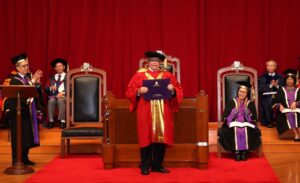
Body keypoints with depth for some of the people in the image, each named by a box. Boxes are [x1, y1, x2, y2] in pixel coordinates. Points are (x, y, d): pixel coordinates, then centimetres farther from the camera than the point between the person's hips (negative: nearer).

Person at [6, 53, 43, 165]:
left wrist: (37, 82, -6)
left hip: (28, 111, 7)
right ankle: (16, 160, 5)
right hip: (18, 112, -7)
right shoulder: (14, 80, -9)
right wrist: (32, 81, -29)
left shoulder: (28, 77, 10)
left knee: (27, 136, 11)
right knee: (19, 137, -3)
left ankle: (25, 158, 20)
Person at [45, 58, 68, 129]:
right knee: (51, 101, -32)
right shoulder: (52, 77, 24)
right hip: (53, 95, 2)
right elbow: (46, 88, 14)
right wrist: (51, 88, -8)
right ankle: (51, 121, -33)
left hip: (63, 95, -2)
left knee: (61, 100, -36)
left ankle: (62, 121, -37)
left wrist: (63, 92, -17)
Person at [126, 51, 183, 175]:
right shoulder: (139, 75, 6)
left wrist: (173, 89, -11)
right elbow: (129, 91, 3)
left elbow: (179, 90, 10)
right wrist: (139, 91, -16)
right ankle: (145, 166, 4)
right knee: (146, 137, -3)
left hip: (163, 112, 2)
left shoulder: (167, 75, 11)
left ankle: (157, 165, 13)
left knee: (161, 137, 3)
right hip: (145, 113, -2)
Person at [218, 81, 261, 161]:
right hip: (233, 125, 0)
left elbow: (253, 119, -4)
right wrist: (236, 108, -13)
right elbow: (225, 117, -5)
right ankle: (236, 151, -25)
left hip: (246, 125, 1)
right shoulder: (231, 102, 3)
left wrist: (245, 108, -13)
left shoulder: (250, 104, 5)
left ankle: (245, 151, -23)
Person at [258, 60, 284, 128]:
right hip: (266, 99, -1)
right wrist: (270, 85, -18)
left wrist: (277, 86, -16)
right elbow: (260, 88, -7)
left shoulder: (279, 77, 10)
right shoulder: (263, 77, 4)